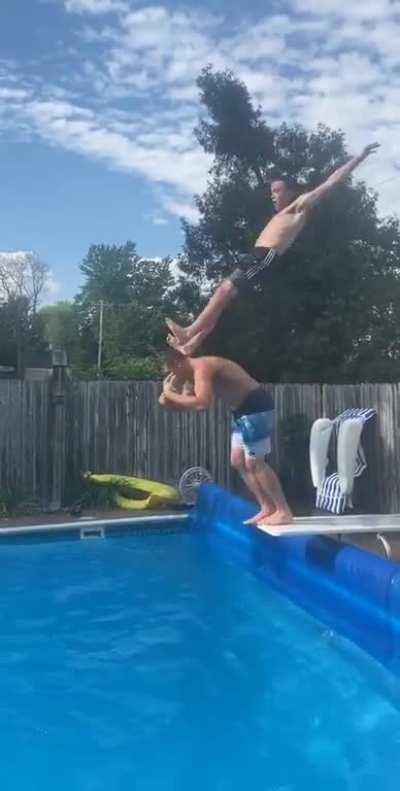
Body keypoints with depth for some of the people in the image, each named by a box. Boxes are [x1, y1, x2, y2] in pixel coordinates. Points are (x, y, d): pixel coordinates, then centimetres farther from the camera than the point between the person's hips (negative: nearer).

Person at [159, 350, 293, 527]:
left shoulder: (202, 368, -21)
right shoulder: (193, 372, 11)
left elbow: (201, 403, -34)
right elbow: (188, 401, 15)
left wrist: (170, 394, -24)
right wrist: (168, 400, -4)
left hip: (255, 406, -11)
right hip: (243, 410, 11)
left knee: (254, 463, -9)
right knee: (238, 462, 11)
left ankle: (284, 512, -1)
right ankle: (267, 508, 15)